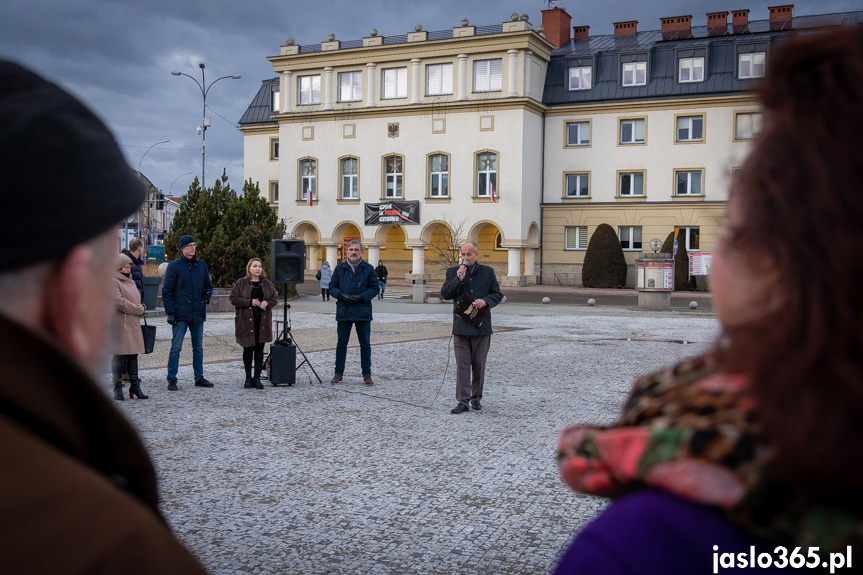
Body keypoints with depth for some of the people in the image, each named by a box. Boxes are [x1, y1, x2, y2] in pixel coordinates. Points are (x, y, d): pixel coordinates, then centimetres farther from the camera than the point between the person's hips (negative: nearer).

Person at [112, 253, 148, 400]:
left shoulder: (130, 281, 20)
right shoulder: (113, 282, -9)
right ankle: (118, 388, 3)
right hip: (120, 323, -8)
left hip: (133, 324, 8)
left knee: (133, 354, 8)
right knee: (120, 355, -5)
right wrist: (139, 309, -10)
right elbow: (119, 302, -18)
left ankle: (135, 386, 13)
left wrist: (139, 308, 6)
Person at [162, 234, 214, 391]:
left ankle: (199, 377, 21)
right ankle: (172, 379, 3)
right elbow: (167, 291, -4)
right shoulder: (174, 266, -3)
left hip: (198, 313, 5)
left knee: (198, 347, 12)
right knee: (176, 347, -3)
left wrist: (207, 294, -1)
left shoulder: (201, 265, 10)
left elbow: (208, 285, 21)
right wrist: (170, 312, -11)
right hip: (181, 314, -5)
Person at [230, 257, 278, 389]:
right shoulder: (241, 283, 0)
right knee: (248, 349, 4)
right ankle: (248, 378, 14)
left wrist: (268, 303, -9)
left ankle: (257, 378, 11)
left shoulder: (267, 283, 9)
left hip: (263, 321, 3)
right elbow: (233, 299, -5)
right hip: (246, 321, -2)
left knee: (259, 349, 4)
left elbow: (275, 298, 12)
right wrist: (249, 302, -17)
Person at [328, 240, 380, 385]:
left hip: (363, 312, -1)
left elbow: (374, 288, 1)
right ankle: (338, 373, 15)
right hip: (343, 311, 1)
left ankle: (367, 374, 13)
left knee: (365, 344, 4)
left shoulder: (369, 269, 4)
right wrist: (342, 296, -13)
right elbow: (332, 287, 6)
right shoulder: (339, 268, 8)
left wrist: (361, 297, -14)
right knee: (341, 343, 6)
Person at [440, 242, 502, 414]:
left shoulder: (487, 272, 6)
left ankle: (476, 398, 23)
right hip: (461, 326, 0)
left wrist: (485, 300, -13)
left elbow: (497, 295, 7)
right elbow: (445, 294, -3)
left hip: (481, 327, 1)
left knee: (479, 365, 9)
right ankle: (463, 401, -1)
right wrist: (458, 279, -15)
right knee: (462, 365, -3)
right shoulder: (453, 272, 6)